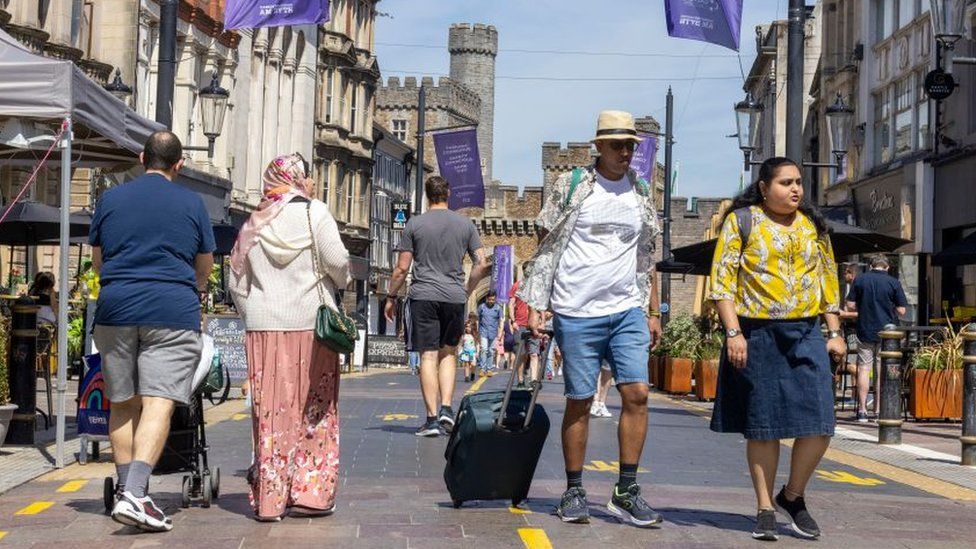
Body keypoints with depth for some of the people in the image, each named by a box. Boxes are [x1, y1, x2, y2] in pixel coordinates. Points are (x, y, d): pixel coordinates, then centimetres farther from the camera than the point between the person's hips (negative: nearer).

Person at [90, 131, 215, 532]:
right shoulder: (192, 203, 7)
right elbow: (205, 266, 18)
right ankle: (134, 494, -22)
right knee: (159, 404, -9)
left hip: (116, 307, 3)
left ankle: (127, 489, 15)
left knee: (123, 404, 13)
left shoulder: (110, 199, 11)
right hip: (173, 311, -3)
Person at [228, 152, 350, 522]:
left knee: (270, 411, 5)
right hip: (310, 324, -4)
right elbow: (337, 260, -9)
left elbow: (237, 282, 12)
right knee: (312, 408, 3)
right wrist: (341, 281, 11)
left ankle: (268, 497, 6)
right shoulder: (314, 213, -2)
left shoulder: (254, 224, 11)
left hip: (263, 326, 4)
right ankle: (310, 492, 3)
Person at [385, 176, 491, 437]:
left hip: (423, 295, -2)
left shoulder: (414, 224, 0)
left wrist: (391, 298, 10)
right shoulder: (465, 224, 6)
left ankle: (432, 418, -4)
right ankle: (446, 408, 3)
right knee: (448, 352, 16)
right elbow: (481, 264, 4)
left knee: (428, 356, -2)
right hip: (455, 297, 2)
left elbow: (402, 268, -1)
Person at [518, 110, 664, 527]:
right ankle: (573, 492, 13)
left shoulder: (642, 194, 12)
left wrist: (654, 312, 15)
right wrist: (536, 306, -6)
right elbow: (546, 248, 0)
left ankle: (626, 492, 2)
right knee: (579, 401, 1)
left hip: (628, 310, 4)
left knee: (637, 394, -7)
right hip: (577, 312, -4)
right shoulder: (570, 186, -1)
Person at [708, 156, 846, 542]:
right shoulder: (741, 221, 1)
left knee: (819, 424, -5)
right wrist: (733, 333, -13)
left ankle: (793, 496, 17)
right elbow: (722, 280, -4)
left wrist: (835, 332, 11)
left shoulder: (812, 225, 15)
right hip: (757, 336, -3)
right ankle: (765, 510, 13)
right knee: (762, 427, 2)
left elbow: (828, 279, 18)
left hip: (807, 334, 3)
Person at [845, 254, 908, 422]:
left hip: (865, 331, 1)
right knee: (882, 372, 6)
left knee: (864, 369, 5)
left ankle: (862, 410, 2)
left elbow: (850, 305, 0)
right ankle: (879, 410, 7)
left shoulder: (860, 280, -1)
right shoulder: (894, 282, -4)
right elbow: (901, 310, -4)